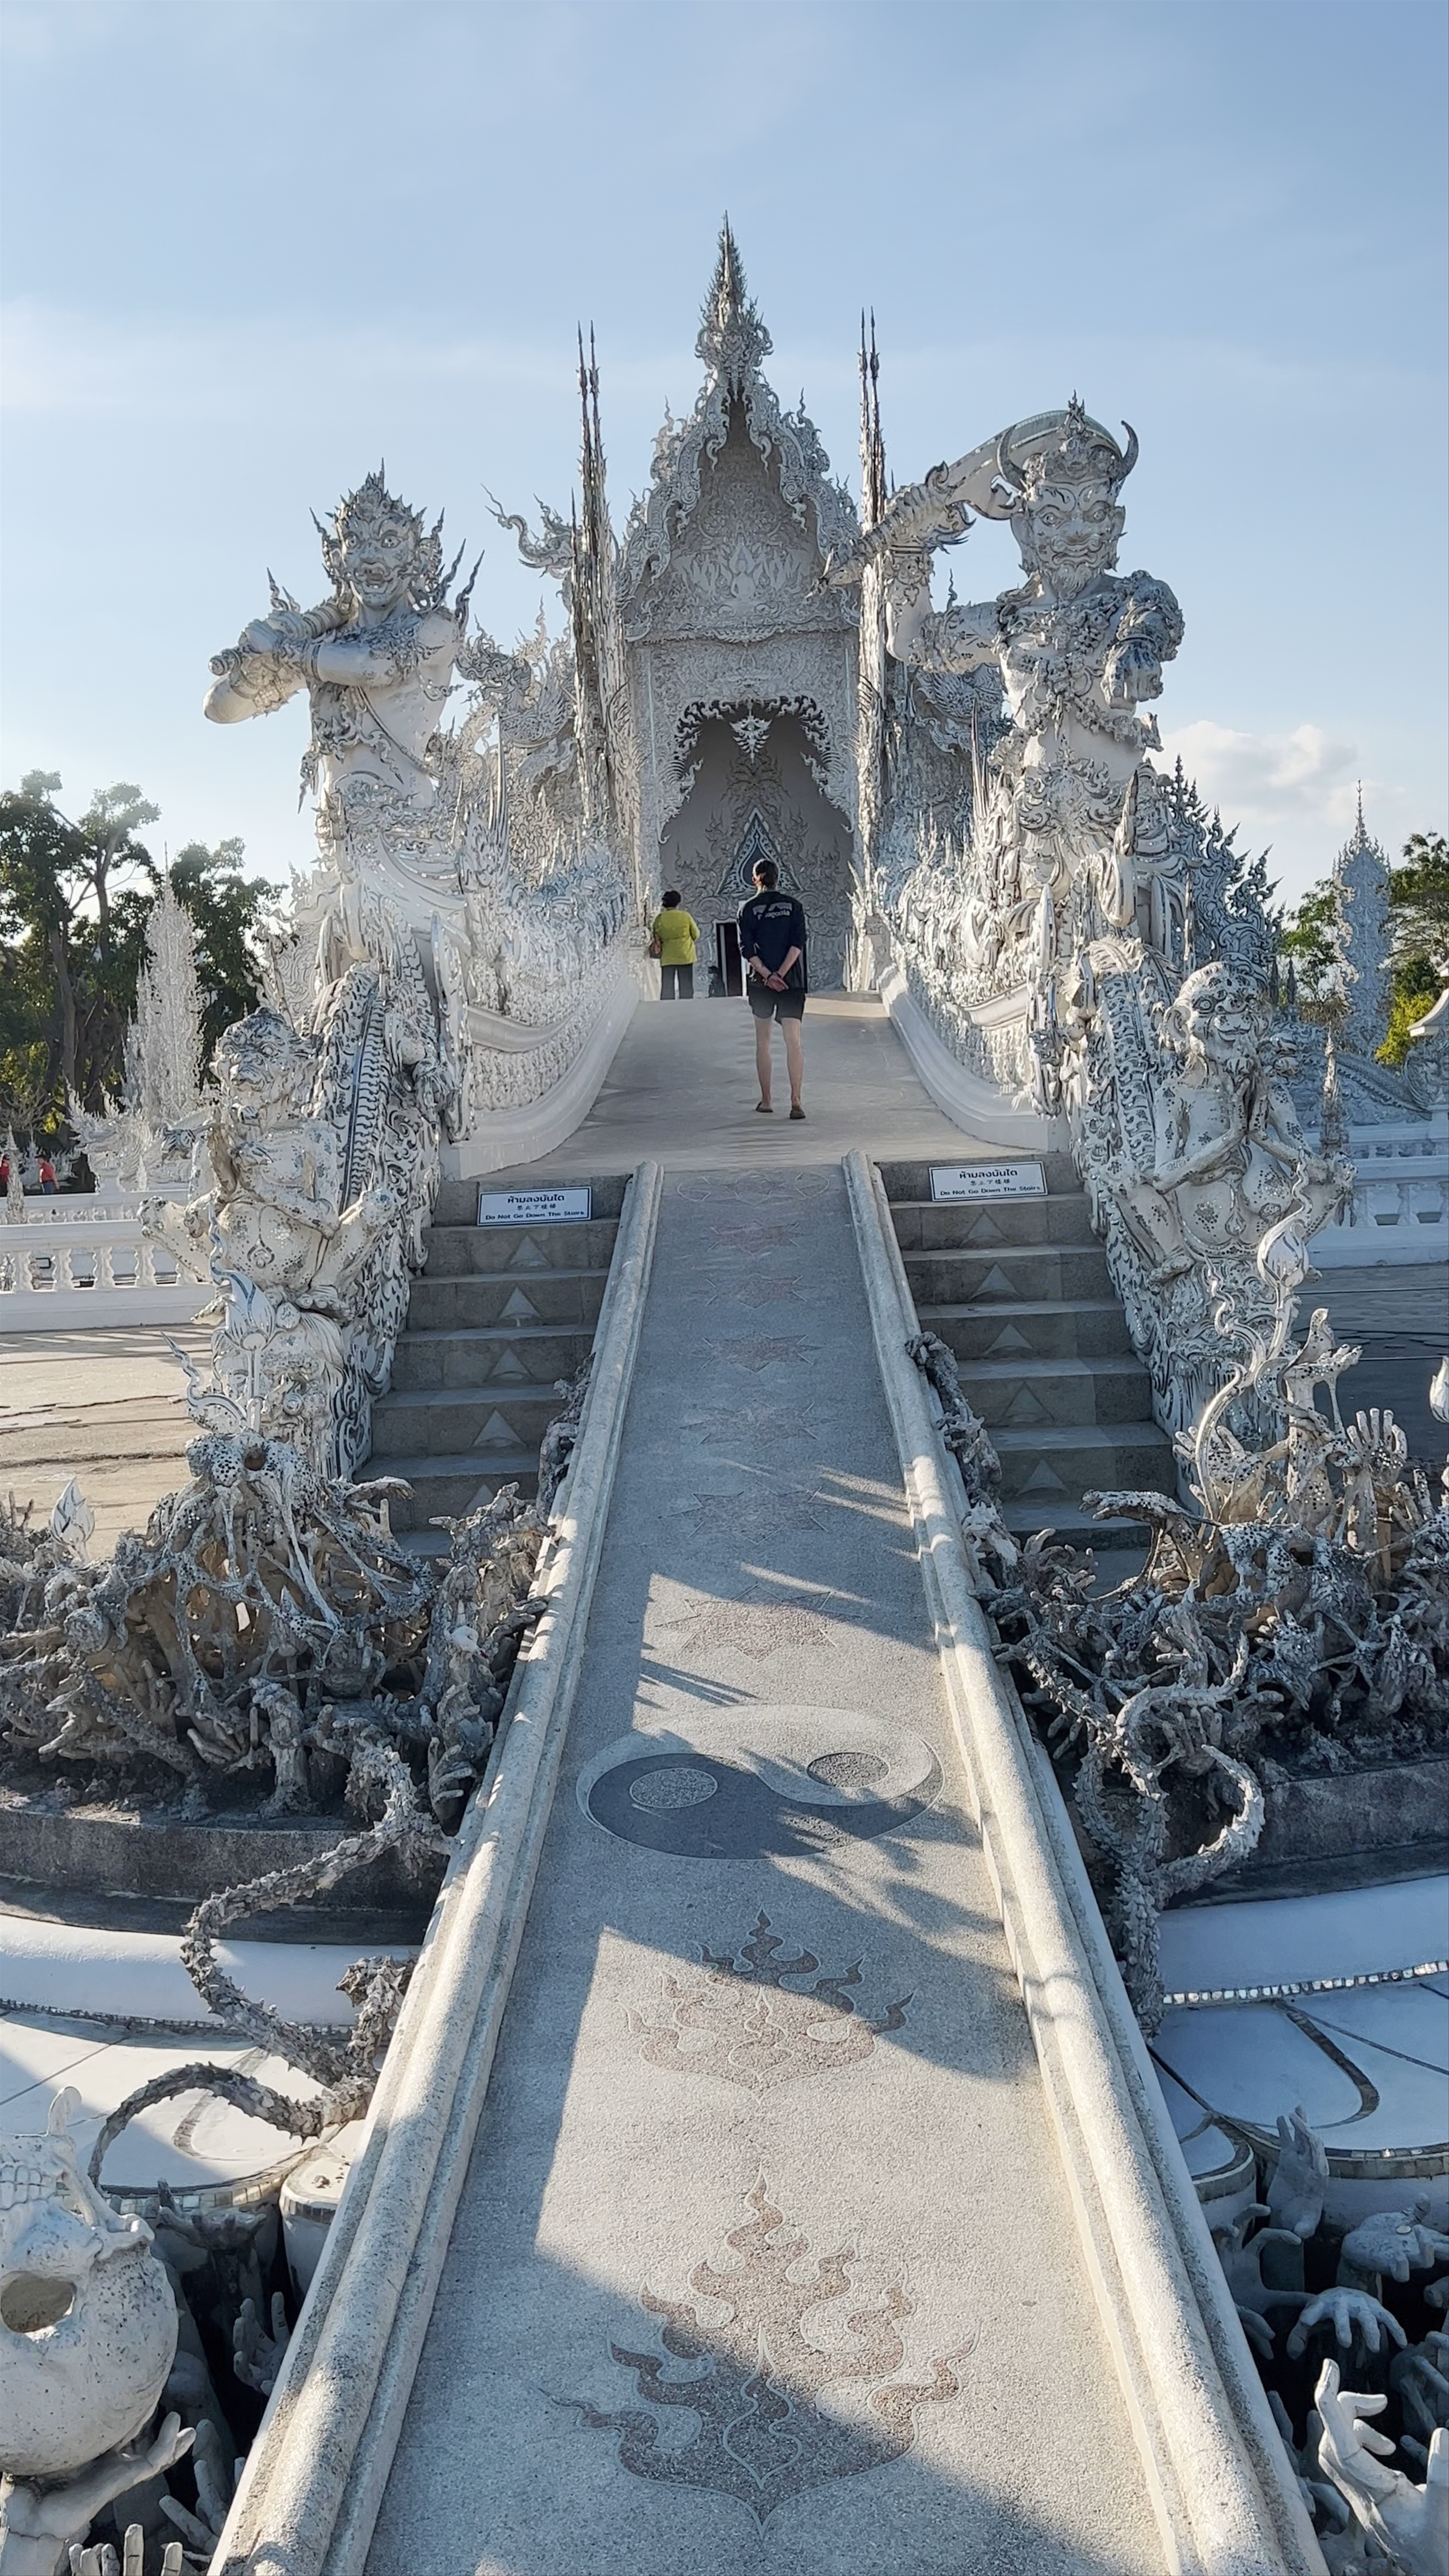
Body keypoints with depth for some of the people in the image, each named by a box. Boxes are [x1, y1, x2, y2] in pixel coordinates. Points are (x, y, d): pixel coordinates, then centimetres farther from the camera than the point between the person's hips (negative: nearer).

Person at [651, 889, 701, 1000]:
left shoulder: (659, 919, -4)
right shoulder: (685, 916, -6)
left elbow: (657, 939, 1)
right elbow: (696, 935, 3)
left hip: (667, 958, 1)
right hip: (686, 957, -1)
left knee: (667, 988, 3)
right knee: (686, 988, 5)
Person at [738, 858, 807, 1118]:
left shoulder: (748, 909, 1)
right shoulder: (793, 906, 3)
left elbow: (747, 949, -7)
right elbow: (798, 943, -7)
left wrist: (768, 975, -10)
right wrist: (781, 974, -10)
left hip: (759, 982, 0)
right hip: (792, 982, 0)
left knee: (763, 1042, 12)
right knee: (794, 1041, -5)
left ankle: (766, 1101, 16)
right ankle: (796, 1101, -18)